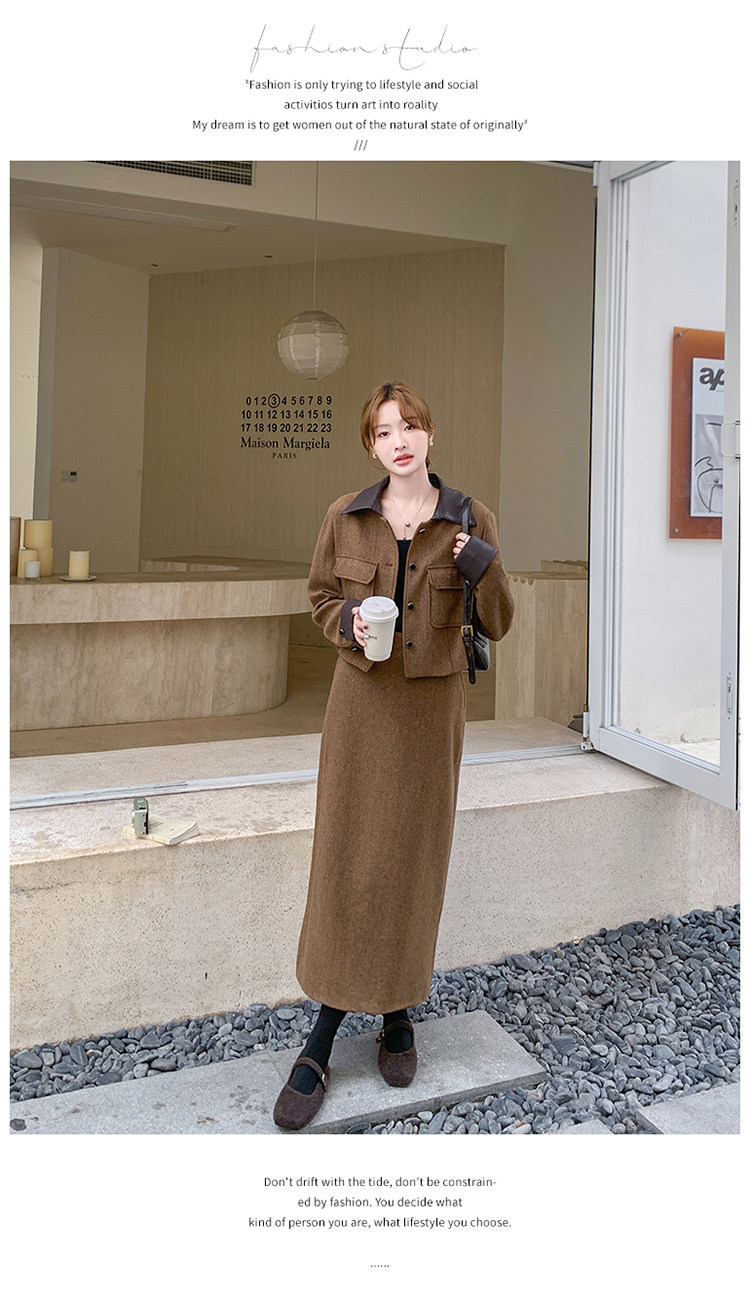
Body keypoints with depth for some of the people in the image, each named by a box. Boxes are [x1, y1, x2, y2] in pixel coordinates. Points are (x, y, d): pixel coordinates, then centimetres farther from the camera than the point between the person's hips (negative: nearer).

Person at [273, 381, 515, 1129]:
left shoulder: (472, 521, -2)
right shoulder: (345, 518, 0)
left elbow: (497, 626, 0)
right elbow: (320, 597, 11)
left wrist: (486, 572, -20)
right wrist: (347, 624, -11)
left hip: (432, 702, 0)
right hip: (362, 697, 1)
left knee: (412, 856, 8)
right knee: (344, 856, 2)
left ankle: (397, 1008, 30)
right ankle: (323, 1038, 15)